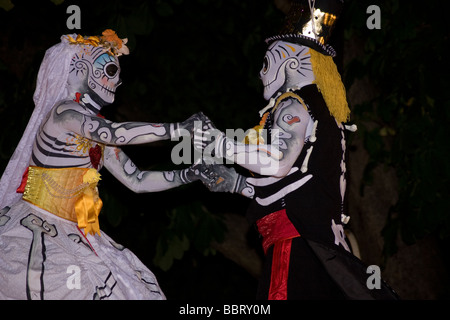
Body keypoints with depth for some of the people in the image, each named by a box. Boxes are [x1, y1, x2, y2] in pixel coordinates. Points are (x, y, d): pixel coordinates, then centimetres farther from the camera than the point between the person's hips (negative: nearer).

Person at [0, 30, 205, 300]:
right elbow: (114, 133, -27)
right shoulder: (63, 111, -10)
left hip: (72, 235, 8)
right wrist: (178, 129, -23)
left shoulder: (96, 130, 16)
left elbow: (136, 180, 14)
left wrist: (191, 175, 4)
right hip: (35, 228, -8)